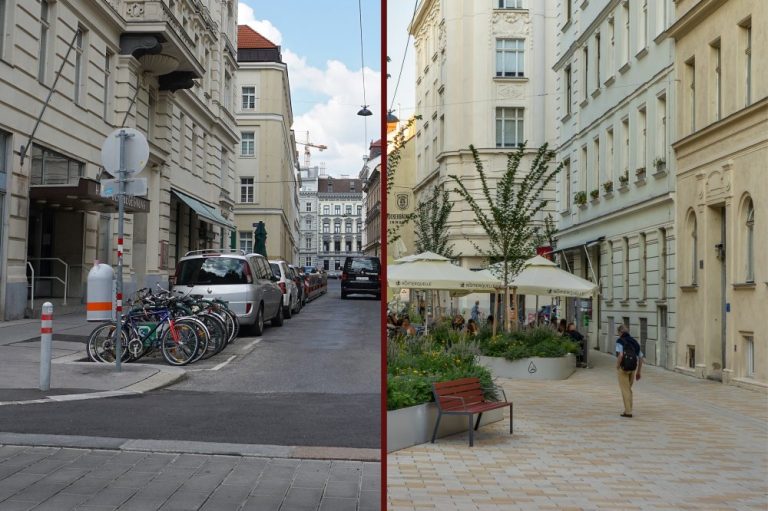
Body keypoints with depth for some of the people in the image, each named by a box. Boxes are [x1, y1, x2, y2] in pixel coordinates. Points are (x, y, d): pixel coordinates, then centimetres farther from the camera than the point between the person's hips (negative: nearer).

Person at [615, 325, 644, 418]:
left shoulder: (620, 341, -7)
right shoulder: (634, 341, 13)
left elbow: (620, 355, -24)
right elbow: (641, 357, 13)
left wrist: (617, 366, -9)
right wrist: (638, 372, 18)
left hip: (623, 368, -6)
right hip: (632, 369, 6)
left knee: (625, 390, 1)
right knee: (629, 389, 19)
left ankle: (628, 411, -1)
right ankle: (628, 409, 21)